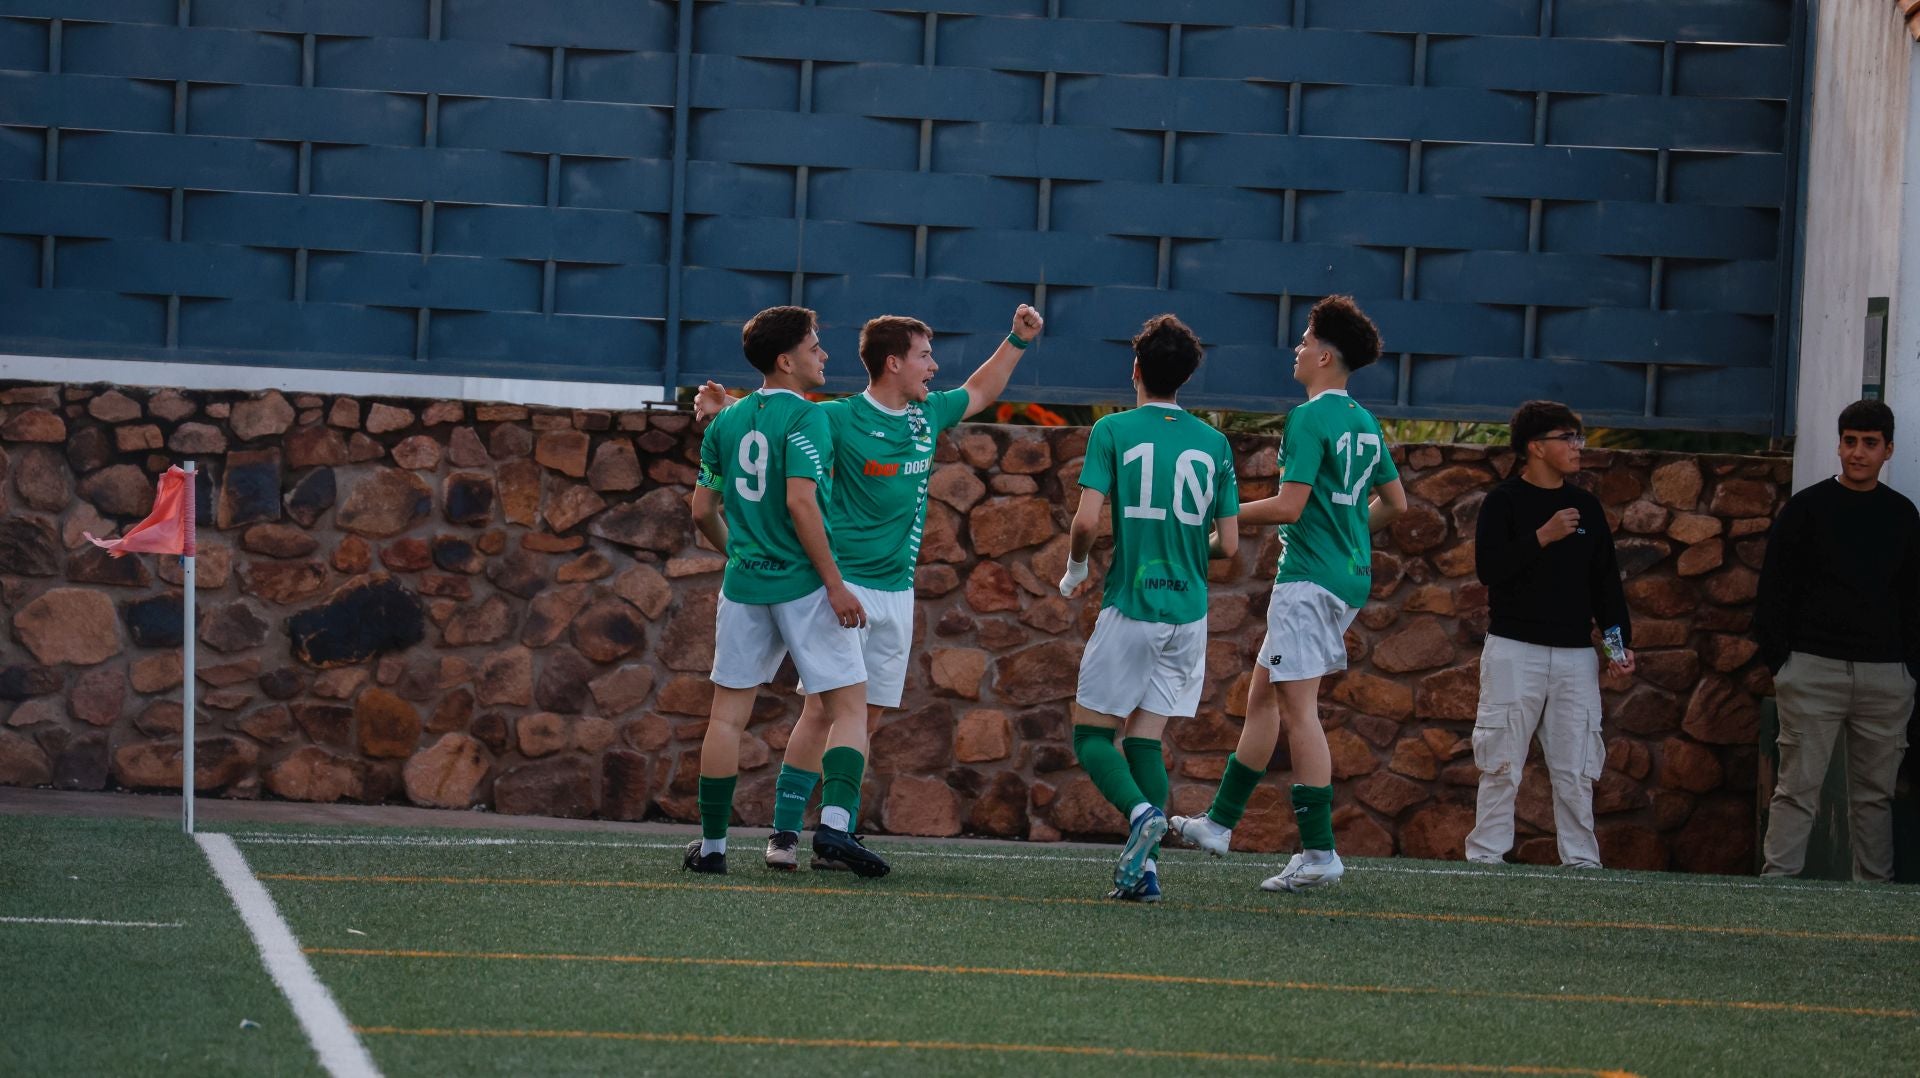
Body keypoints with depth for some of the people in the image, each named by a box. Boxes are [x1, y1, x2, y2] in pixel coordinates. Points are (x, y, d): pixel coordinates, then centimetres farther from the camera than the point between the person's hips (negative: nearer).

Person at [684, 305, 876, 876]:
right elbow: (800, 502, -20)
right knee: (848, 703, 0)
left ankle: (712, 843, 9)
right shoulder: (805, 418, -10)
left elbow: (703, 509, 13)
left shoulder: (725, 422, 10)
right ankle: (835, 823, -14)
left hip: (744, 583, 6)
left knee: (728, 713, 9)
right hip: (803, 584, -6)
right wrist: (835, 583, -17)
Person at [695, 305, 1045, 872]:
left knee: (865, 716, 4)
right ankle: (785, 832, -9)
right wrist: (724, 407, -18)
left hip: (897, 590, 6)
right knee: (824, 705, -12)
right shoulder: (839, 419, -7)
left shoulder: (929, 415, 10)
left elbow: (979, 393, 30)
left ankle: (836, 838, 6)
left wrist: (1018, 340, 24)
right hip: (842, 584, -6)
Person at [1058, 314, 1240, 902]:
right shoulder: (1214, 443, 6)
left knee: (1091, 731, 6)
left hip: (1130, 605, -4)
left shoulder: (1114, 430, -5)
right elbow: (1229, 545, 6)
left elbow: (1087, 520, -13)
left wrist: (1075, 569, 7)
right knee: (1146, 736, 9)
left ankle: (1140, 810, -23)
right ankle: (1144, 866, -5)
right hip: (1189, 609, 4)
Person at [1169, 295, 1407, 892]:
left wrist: (1224, 514, -6)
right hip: (1350, 575, 9)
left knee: (1298, 709, -9)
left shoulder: (1311, 418, -13)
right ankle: (1220, 822, 23)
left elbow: (1289, 506, -19)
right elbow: (1396, 503, 19)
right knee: (1262, 697, 16)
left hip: (1309, 578, -9)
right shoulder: (1364, 422, 13)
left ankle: (1319, 850, -13)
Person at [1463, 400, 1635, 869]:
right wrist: (1543, 537, -19)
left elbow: (1606, 582, 15)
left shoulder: (1586, 506, 14)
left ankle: (1582, 862, 5)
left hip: (1575, 655, 4)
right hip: (1515, 649, -4)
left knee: (1576, 769, 2)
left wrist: (1621, 641, 5)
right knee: (1502, 765, -5)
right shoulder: (1504, 501, -1)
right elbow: (1488, 567, -13)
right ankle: (1485, 857, -1)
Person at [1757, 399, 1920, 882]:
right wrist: (1777, 657, -6)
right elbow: (1774, 587, 1)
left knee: (1876, 790, 6)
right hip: (1814, 669, -3)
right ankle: (1778, 880, -8)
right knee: (1799, 784, -6)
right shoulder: (1807, 507, 2)